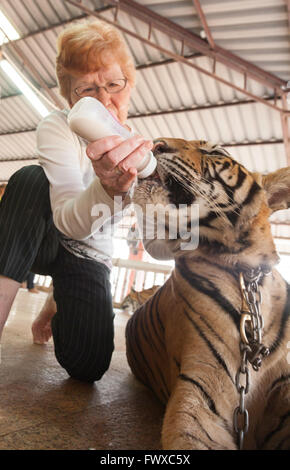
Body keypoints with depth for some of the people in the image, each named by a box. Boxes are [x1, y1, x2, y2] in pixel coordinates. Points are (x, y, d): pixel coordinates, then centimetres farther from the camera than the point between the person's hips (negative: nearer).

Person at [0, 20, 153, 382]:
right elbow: (69, 223, -35)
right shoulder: (57, 128, -18)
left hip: (88, 257, 3)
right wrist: (108, 188, -53)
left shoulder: (140, 148, -7)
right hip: (44, 240, -2)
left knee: (87, 365, -15)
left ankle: (56, 305, 20)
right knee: (31, 179, -32)